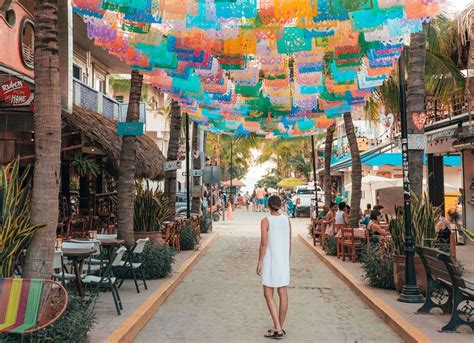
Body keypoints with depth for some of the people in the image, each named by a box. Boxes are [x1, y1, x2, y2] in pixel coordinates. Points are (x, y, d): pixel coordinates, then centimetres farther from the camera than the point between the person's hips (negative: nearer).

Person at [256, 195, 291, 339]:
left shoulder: (265, 221, -12)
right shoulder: (287, 220, 3)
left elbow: (264, 244, -15)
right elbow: (289, 243, 7)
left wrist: (259, 262, -8)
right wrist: (286, 261, 17)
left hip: (270, 261, -5)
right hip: (284, 261, 5)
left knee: (268, 295, 3)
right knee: (283, 294, 9)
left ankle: (277, 328, -3)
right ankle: (280, 327, 18)